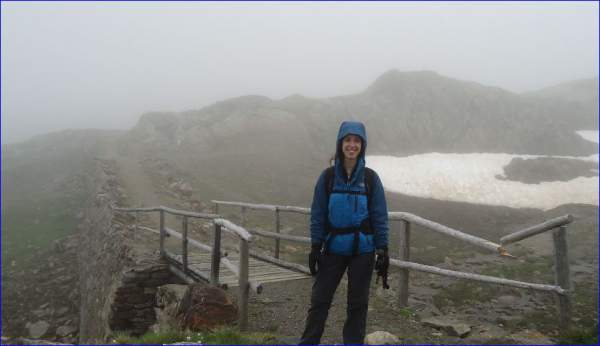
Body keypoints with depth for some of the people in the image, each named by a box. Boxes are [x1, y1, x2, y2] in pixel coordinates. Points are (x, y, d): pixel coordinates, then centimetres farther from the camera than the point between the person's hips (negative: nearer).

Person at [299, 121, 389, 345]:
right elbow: (317, 214, 1)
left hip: (362, 250, 0)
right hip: (333, 248, 1)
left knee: (357, 303, 11)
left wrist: (382, 249, -5)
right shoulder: (328, 176, -2)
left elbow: (380, 216, -1)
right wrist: (315, 247, -1)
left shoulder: (370, 178, -3)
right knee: (319, 300, 5)